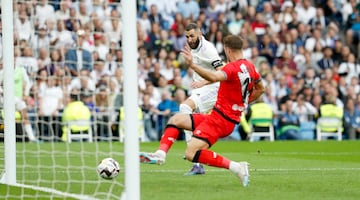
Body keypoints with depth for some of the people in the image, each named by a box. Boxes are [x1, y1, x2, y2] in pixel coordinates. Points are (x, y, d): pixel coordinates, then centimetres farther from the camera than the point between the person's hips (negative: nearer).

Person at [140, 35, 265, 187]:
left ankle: (235, 167, -16)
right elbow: (260, 89, 26)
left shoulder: (233, 67, -18)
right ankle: (160, 154, -4)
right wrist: (244, 103, 32)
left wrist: (192, 65, -46)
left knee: (191, 154, -19)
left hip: (220, 119, -10)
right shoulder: (250, 67, 10)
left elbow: (214, 77, -39)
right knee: (176, 119, 13)